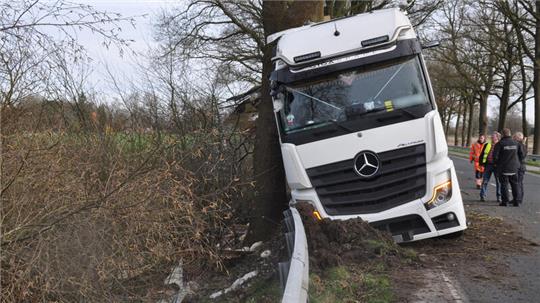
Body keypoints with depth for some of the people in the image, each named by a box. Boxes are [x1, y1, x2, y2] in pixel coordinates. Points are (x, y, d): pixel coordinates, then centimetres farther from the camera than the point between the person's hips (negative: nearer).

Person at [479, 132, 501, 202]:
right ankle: (482, 196, 7)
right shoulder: (487, 145, 10)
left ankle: (499, 197, 12)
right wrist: (482, 163, 5)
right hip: (488, 165, 2)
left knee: (498, 182, 3)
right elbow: (482, 154, 14)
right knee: (485, 181, 2)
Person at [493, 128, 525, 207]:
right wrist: (518, 163, 18)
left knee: (504, 184, 2)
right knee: (515, 184, 11)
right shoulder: (516, 143, 3)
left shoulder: (500, 144, -10)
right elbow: (522, 155, 6)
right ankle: (517, 201, 10)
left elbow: (495, 156, -13)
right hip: (514, 168, 4)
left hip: (503, 168, -3)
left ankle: (505, 201, 1)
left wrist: (497, 163, 4)